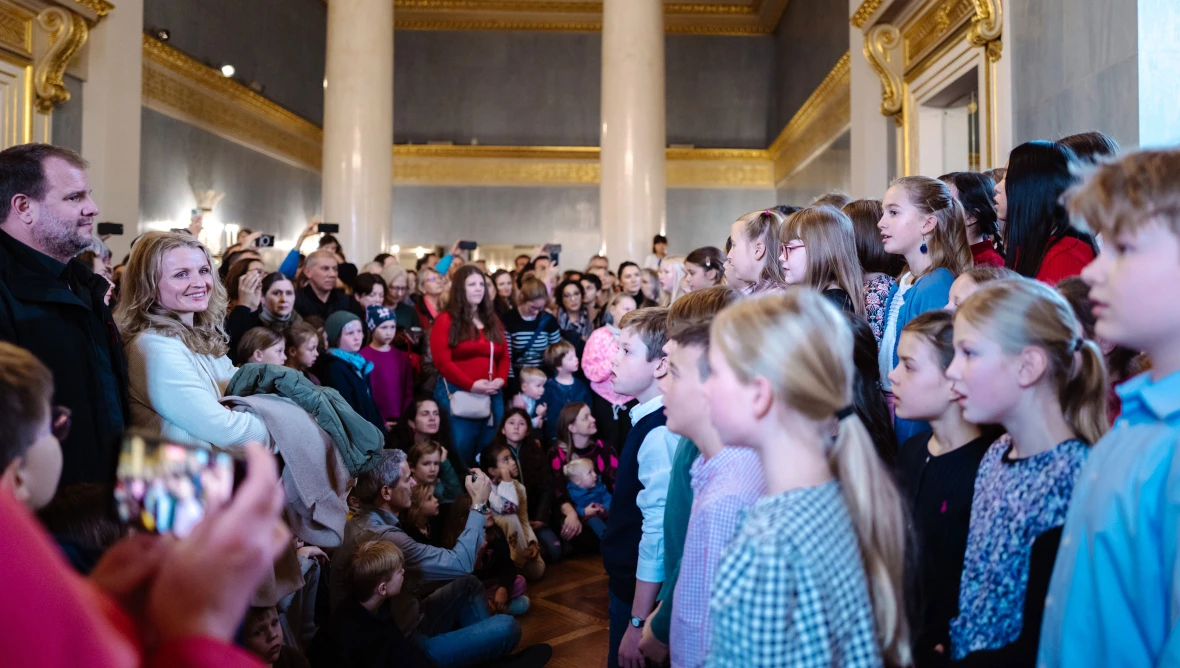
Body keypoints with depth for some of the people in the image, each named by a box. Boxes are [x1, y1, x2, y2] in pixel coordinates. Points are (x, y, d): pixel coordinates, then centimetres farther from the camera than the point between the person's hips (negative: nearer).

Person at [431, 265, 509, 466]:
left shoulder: (492, 321, 16)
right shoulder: (446, 320, -1)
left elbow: (504, 356, 15)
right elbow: (442, 361, -10)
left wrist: (501, 379, -6)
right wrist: (471, 385, -16)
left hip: (492, 396, 5)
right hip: (457, 393, -5)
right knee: (461, 454, -1)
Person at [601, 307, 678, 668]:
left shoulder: (658, 434, -25)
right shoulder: (647, 422, 3)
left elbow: (658, 533, -26)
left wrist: (638, 622, -22)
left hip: (643, 592, -9)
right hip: (627, 582, 9)